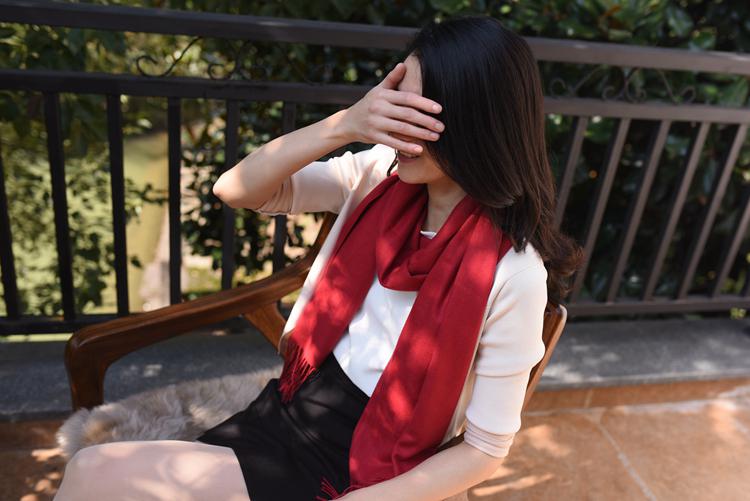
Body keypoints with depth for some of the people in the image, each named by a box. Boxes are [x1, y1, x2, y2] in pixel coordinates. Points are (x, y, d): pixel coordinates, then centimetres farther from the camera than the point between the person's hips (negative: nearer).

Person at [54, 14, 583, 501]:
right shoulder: (384, 175, -5)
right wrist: (345, 124, -21)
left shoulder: (512, 271, -21)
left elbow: (486, 448, -12)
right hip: (290, 406, 5)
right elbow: (236, 190, -7)